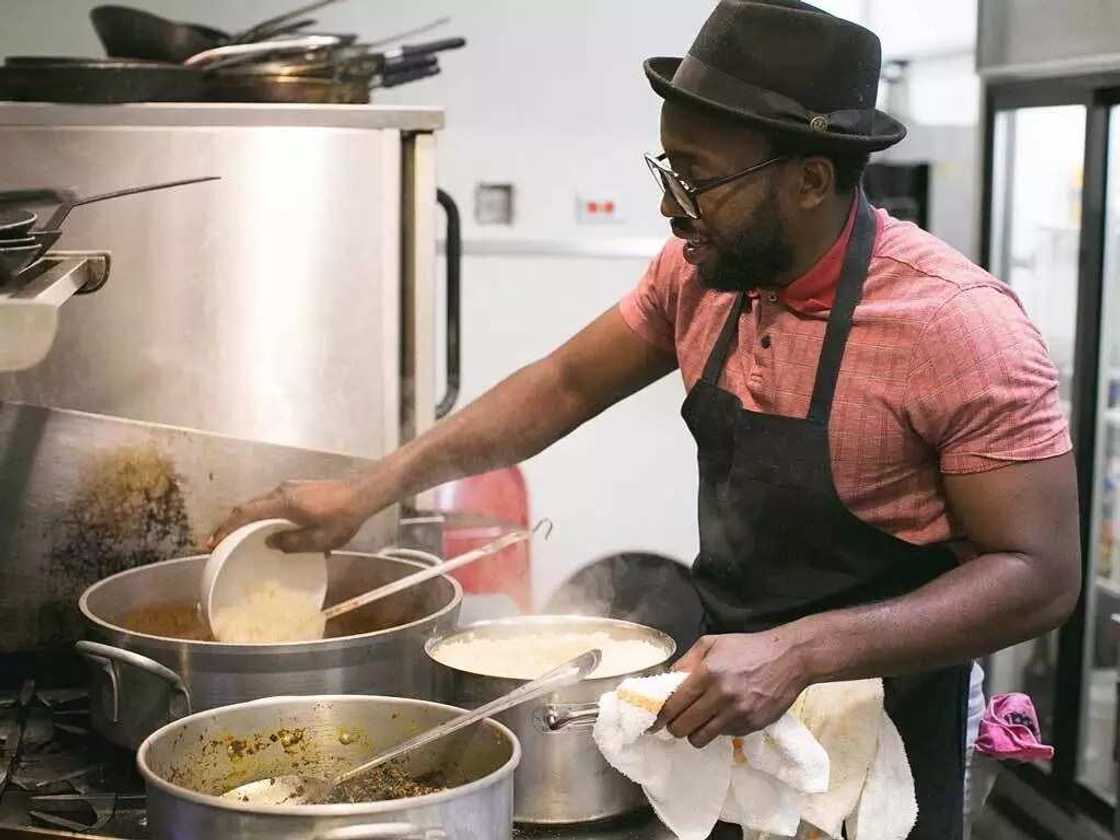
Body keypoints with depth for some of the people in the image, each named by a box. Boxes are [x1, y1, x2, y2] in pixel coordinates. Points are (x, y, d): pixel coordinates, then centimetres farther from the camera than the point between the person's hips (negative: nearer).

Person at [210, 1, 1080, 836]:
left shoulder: (961, 325, -25)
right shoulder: (701, 270, -6)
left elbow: (1040, 574, -24)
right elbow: (564, 386, 5)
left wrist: (800, 652, -34)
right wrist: (369, 491, -3)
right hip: (726, 699, 6)